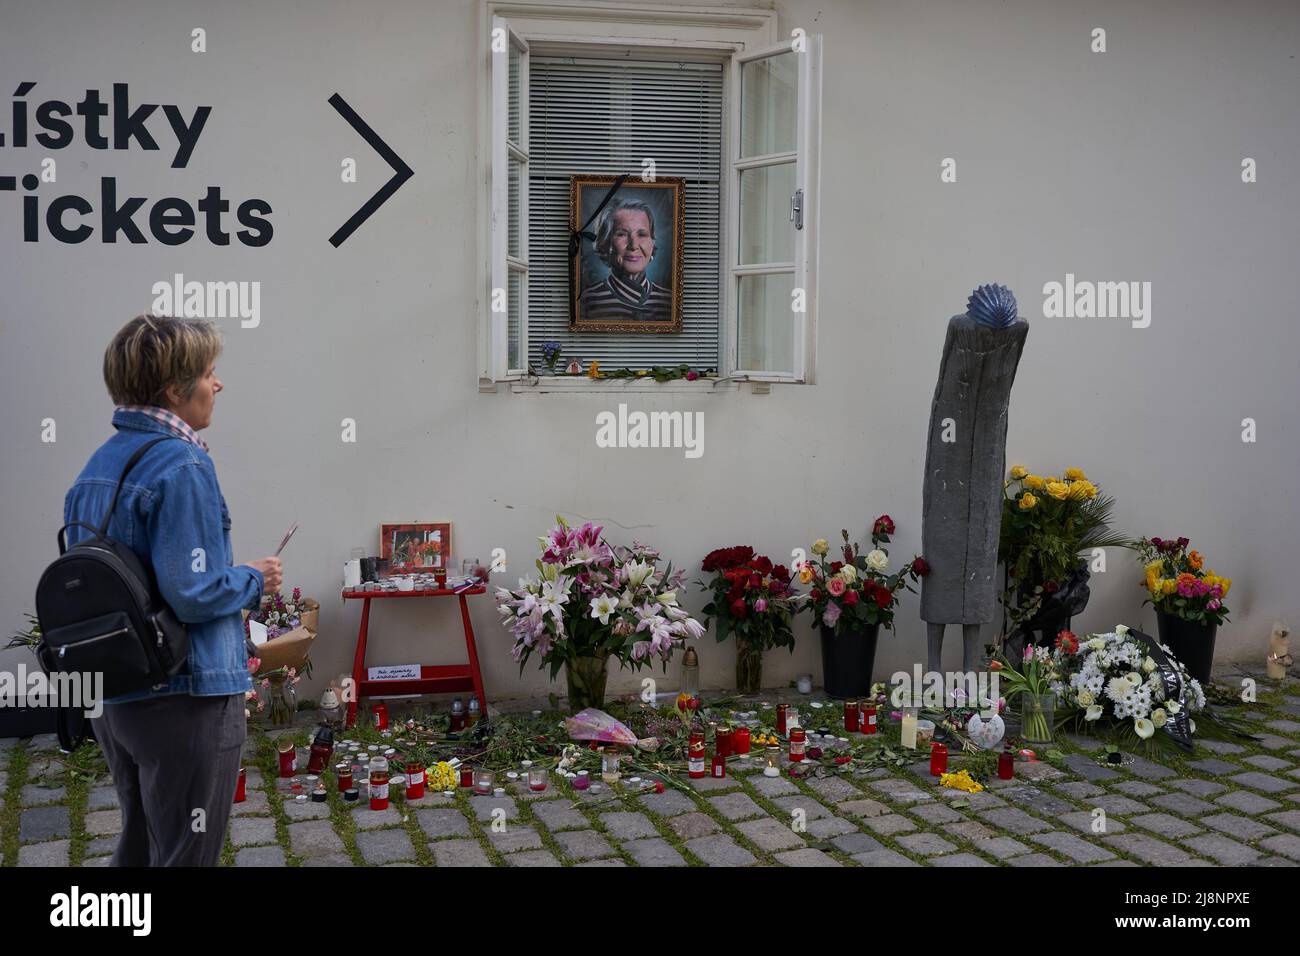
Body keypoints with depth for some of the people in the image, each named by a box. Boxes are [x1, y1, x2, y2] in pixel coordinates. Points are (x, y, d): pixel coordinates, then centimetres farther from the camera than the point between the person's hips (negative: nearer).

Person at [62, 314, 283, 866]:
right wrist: (254, 581, -5)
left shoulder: (96, 467, 9)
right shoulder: (183, 467, -18)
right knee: (185, 858, 4)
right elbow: (191, 592, -24)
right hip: (185, 697, -8)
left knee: (137, 848, 22)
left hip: (112, 697, 9)